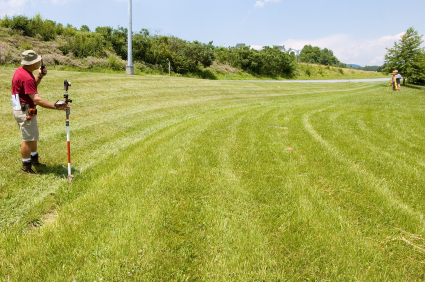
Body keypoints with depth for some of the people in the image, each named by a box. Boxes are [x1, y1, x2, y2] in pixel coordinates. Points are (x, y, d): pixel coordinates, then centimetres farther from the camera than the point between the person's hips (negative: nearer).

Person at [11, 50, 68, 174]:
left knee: (33, 136, 22)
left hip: (24, 109, 10)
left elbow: (32, 86, 20)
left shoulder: (21, 70, 5)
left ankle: (34, 159, 38)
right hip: (25, 111, -10)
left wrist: (40, 77, 3)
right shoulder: (26, 77, -26)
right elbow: (37, 99, -31)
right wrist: (56, 106, -35)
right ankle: (26, 166, 14)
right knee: (28, 139, 1)